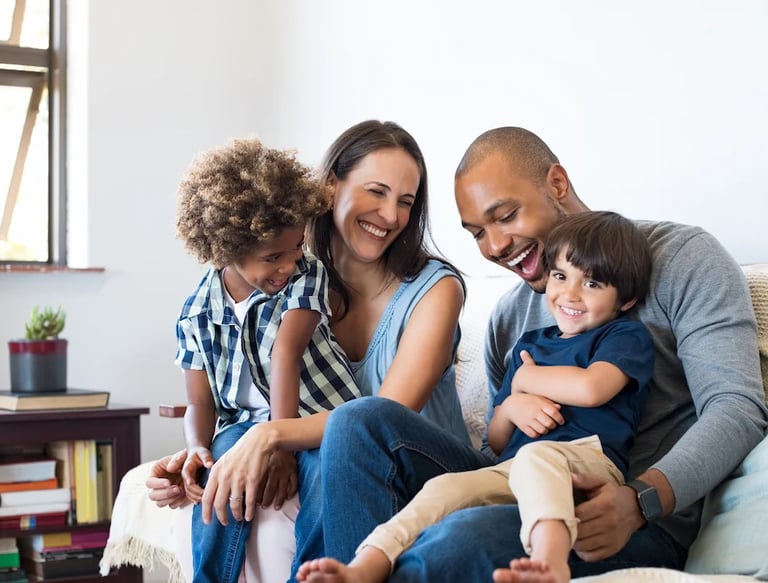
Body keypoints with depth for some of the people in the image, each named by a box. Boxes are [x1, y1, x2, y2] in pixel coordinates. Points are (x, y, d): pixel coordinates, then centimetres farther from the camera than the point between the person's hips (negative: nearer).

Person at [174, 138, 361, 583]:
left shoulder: (307, 275, -5)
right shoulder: (198, 313, 2)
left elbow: (286, 353, -20)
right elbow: (200, 404, 6)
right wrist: (197, 448, -18)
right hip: (245, 426, 2)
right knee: (225, 454, -33)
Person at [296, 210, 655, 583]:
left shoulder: (627, 336, 12)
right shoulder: (530, 344, 29)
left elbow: (590, 388, -12)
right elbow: (496, 442, 28)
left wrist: (525, 379, 7)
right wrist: (510, 407, 3)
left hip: (589, 460, -5)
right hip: (512, 470, 5)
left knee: (535, 456, -38)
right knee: (445, 488, -23)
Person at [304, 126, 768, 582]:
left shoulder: (682, 257, 1)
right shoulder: (509, 316, 20)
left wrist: (639, 500, -27)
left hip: (643, 528, -6)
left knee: (470, 536, -37)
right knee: (361, 420, -12)